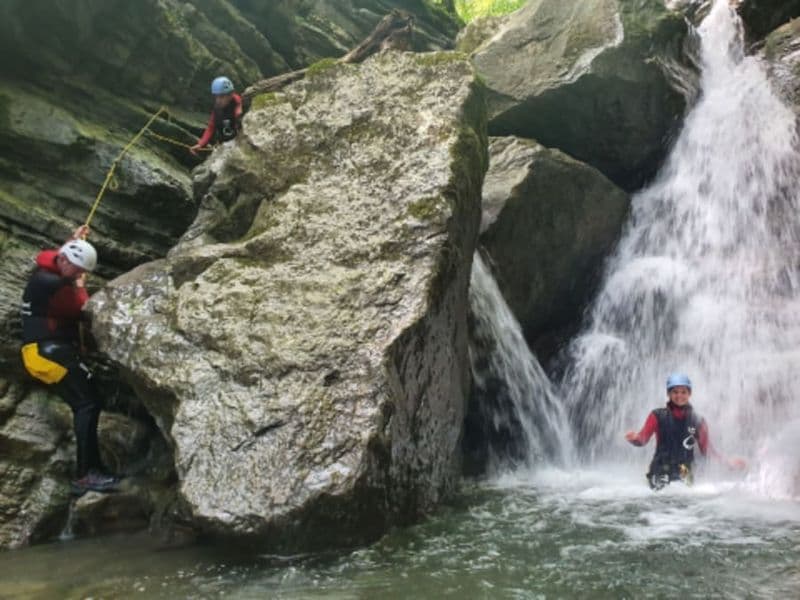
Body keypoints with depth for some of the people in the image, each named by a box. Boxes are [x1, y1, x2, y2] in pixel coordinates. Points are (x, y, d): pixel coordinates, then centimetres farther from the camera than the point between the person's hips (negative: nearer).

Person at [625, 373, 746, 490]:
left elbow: (706, 449, 17)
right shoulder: (658, 416, 3)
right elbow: (643, 439, -5)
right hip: (660, 471, -2)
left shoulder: (697, 421, 9)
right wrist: (634, 438, -27)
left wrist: (729, 462, 9)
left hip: (685, 474, 2)